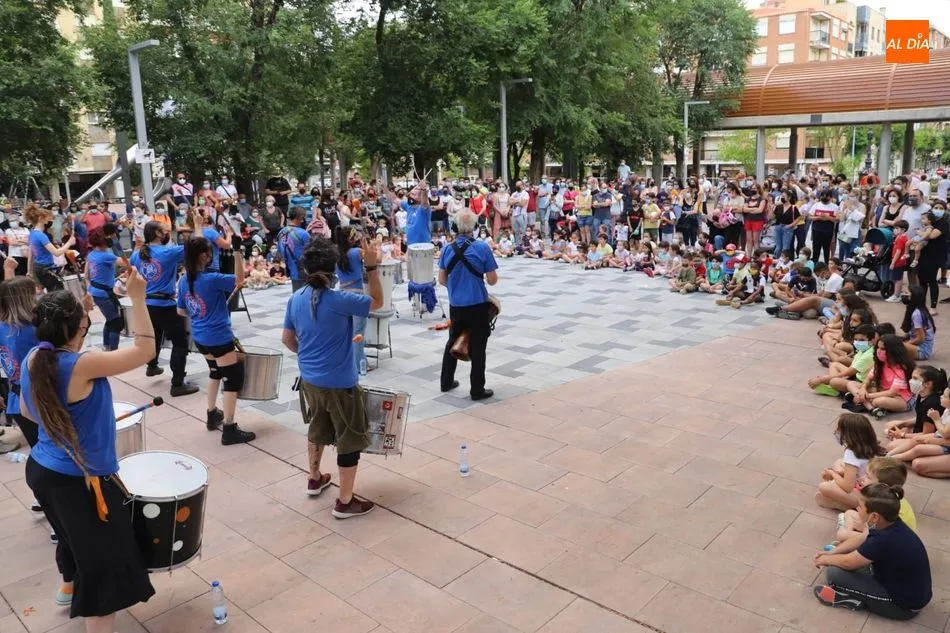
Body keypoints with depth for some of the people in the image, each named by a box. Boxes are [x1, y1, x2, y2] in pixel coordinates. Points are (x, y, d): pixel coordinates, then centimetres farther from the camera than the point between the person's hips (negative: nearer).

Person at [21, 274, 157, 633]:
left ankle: (70, 588, 60)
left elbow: (27, 410, 14)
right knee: (105, 568, 3)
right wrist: (137, 298, -22)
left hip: (41, 469, 10)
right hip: (80, 481, -10)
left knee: (74, 537, 35)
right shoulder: (81, 365, -29)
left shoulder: (32, 360, -2)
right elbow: (144, 351, -24)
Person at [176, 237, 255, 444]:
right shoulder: (212, 279, -23)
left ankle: (212, 415, 39)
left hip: (200, 337, 8)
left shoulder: (183, 281, 1)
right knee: (233, 379, 2)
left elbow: (181, 311, 9)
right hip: (219, 338, -8)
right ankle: (229, 429, 5)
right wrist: (237, 251, -23)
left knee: (215, 372, 29)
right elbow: (239, 278, -16)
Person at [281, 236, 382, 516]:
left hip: (309, 378, 7)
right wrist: (371, 266, -9)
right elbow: (378, 302, -8)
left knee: (317, 428, 28)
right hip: (340, 383, -7)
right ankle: (345, 502, 16)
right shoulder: (340, 300, -23)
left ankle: (314, 479, 46)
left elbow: (287, 339, 7)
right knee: (350, 439, 7)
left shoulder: (296, 299, -3)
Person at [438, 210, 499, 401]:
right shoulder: (482, 248, -12)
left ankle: (446, 382, 29)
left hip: (455, 304, 4)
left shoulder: (447, 249, -2)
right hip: (477, 305, -4)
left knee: (452, 341, 20)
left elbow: (442, 280, 5)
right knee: (477, 347, 5)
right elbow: (492, 280, -9)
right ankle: (477, 390, 11)